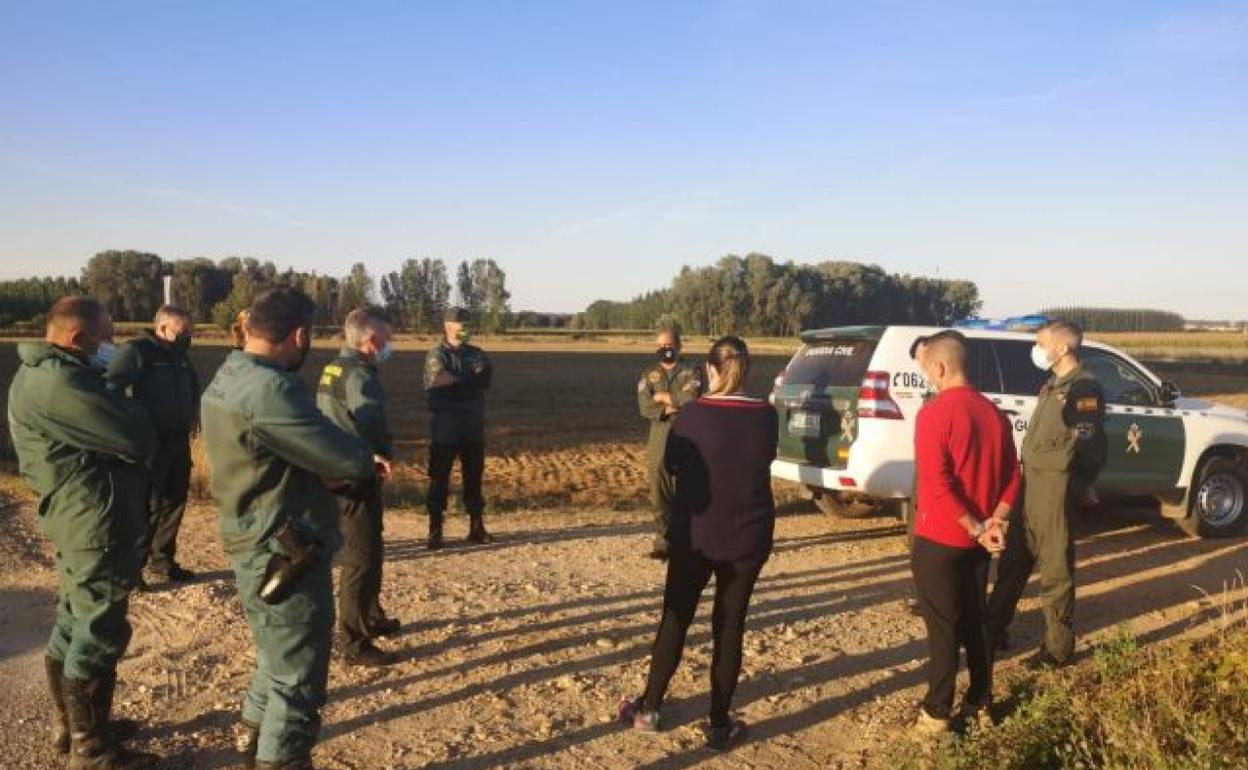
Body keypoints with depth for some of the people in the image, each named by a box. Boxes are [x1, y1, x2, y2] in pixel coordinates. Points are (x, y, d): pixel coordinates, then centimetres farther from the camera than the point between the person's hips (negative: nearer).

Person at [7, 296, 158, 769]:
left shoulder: (43, 374, 12)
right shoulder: (57, 382, -23)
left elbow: (98, 432, 12)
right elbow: (137, 438, -23)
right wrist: (127, 407, -3)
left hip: (83, 522, 11)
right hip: (99, 526, -11)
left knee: (75, 628, 21)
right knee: (98, 637, 1)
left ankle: (70, 725, 36)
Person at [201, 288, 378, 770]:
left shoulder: (225, 381, 7)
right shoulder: (270, 390, -26)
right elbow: (351, 462, -24)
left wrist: (330, 469, -3)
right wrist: (364, 460, -2)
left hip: (256, 546, 10)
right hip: (284, 553, -10)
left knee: (278, 660, 29)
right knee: (298, 679, 5)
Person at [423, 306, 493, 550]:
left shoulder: (477, 354, 10)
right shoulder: (436, 356, -4)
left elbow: (485, 380, -6)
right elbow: (437, 386, -19)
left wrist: (456, 382, -16)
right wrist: (471, 382, -11)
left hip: (474, 426, 4)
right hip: (445, 427, -4)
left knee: (474, 478, 11)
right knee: (439, 479, 2)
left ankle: (477, 528, 19)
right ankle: (435, 531, 8)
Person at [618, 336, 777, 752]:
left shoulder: (693, 414, -13)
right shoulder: (766, 416, -6)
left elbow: (671, 464, 1)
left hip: (695, 535, -1)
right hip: (748, 537, 1)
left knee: (675, 619, 13)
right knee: (730, 627, 11)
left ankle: (649, 708, 25)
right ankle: (720, 724, 18)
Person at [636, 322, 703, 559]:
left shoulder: (691, 372, 1)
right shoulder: (649, 374, 11)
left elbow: (689, 400, -17)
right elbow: (644, 408, -2)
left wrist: (661, 397, -5)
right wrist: (670, 408, -16)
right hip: (658, 444, 3)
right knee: (659, 496, 5)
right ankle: (663, 541, 15)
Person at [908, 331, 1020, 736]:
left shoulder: (934, 413, -17)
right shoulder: (994, 414, 6)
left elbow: (935, 483, -23)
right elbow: (1012, 476, 8)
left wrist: (977, 529, -16)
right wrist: (990, 524, -2)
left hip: (939, 539, -6)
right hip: (976, 541, 7)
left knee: (943, 627, 2)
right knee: (975, 621, 17)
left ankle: (937, 713, 11)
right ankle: (981, 702, 27)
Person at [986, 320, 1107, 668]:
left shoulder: (1085, 388, -13)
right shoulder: (1054, 384, 16)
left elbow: (1085, 446, -16)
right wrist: (1025, 466, 9)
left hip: (1056, 487, -9)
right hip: (1032, 483, 9)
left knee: (1055, 569, 2)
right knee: (1013, 561, 16)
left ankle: (1059, 646, 15)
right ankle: (994, 629, 28)